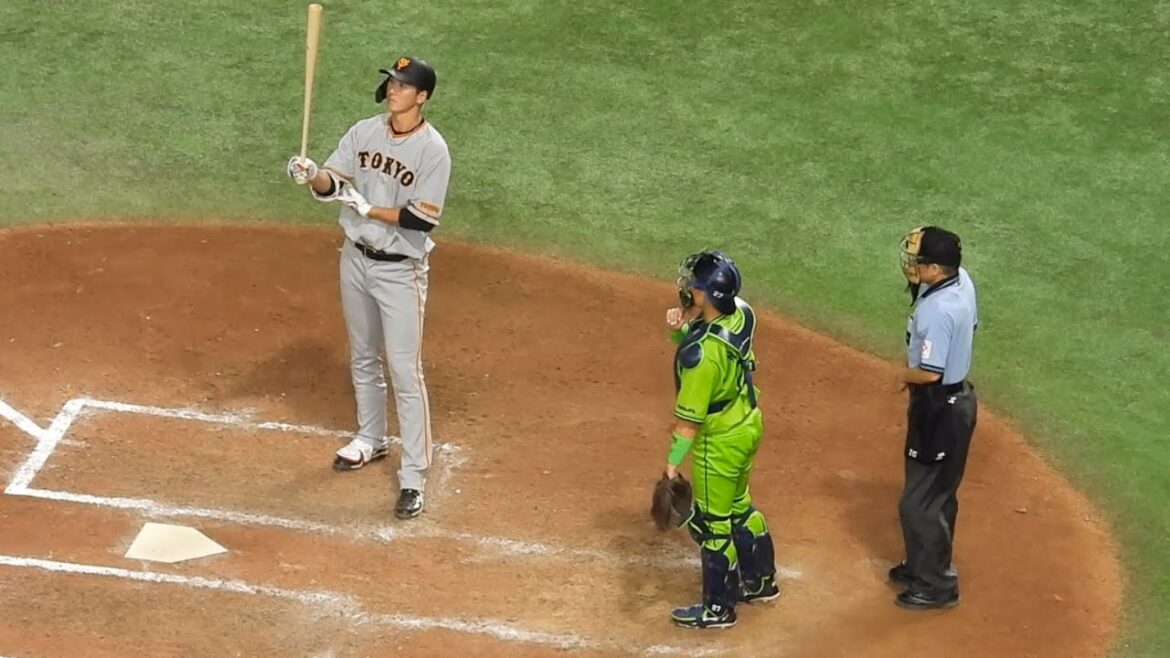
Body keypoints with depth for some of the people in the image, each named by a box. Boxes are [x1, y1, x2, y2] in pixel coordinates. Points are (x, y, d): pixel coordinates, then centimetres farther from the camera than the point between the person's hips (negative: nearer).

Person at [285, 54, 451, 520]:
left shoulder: (433, 150, -17)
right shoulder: (364, 132, 0)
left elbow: (424, 218, -22)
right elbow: (331, 184, -4)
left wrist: (367, 208, -21)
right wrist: (313, 175, -25)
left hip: (400, 271, -6)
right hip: (356, 259, 6)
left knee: (405, 372, -6)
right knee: (363, 358, 21)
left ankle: (413, 476, -2)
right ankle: (371, 440, 41)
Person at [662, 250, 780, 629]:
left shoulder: (702, 351, -34)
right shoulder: (739, 313, -9)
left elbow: (690, 416, -26)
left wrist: (673, 461, -17)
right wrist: (679, 330, -14)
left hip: (720, 442, -9)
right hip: (747, 424, 9)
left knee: (711, 523, 10)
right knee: (738, 508, 27)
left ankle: (719, 608, 25)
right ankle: (760, 582, 44)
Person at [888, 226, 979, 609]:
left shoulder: (936, 311, -31)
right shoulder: (961, 280, -2)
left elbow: (929, 372, -31)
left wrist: (904, 376, -10)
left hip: (939, 408, -10)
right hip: (957, 397, 10)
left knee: (920, 502, 3)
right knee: (938, 494, 24)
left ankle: (936, 586, 14)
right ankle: (926, 565, 39)